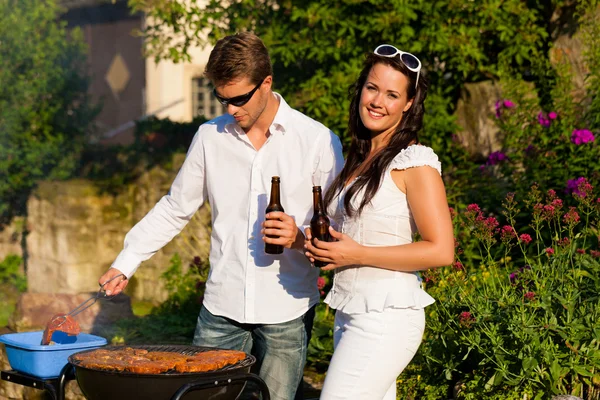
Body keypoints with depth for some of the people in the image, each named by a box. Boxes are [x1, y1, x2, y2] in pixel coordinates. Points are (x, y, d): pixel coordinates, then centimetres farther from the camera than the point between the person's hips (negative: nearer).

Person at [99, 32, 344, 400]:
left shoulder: (317, 141, -4)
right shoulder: (210, 137, 5)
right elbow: (175, 209, 15)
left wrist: (300, 237, -19)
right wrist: (126, 262, 9)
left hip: (286, 314, -2)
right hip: (222, 309, 3)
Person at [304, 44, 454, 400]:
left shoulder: (415, 163, -10)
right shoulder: (359, 159, 14)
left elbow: (441, 251, -16)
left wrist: (357, 254, -16)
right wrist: (319, 245, 3)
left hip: (386, 317, -8)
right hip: (350, 313, 8)